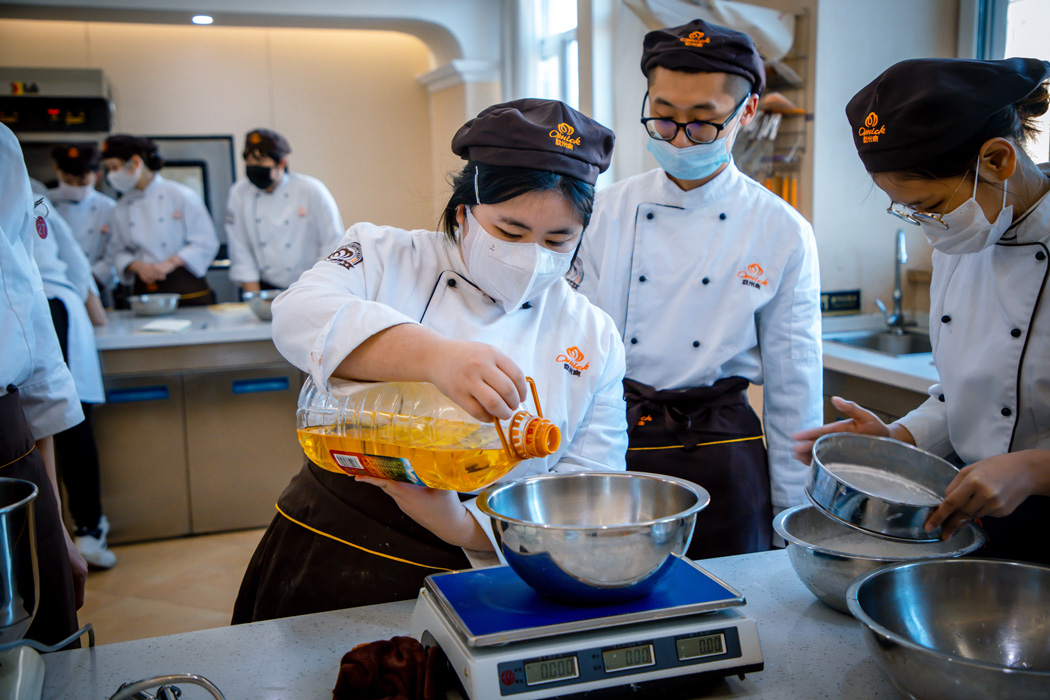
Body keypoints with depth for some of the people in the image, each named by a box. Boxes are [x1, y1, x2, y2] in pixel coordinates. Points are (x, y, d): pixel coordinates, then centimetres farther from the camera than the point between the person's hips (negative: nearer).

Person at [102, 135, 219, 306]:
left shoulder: (181, 195, -6)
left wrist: (171, 263, -18)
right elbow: (118, 252, 13)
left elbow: (206, 243, -8)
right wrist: (137, 265, -8)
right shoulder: (120, 209, 8)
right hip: (144, 290, 3)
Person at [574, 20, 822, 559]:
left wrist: (794, 520, 3)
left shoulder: (784, 233, -3)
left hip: (721, 458, 0)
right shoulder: (604, 212, -1)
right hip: (612, 447, 1)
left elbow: (793, 390, 1)